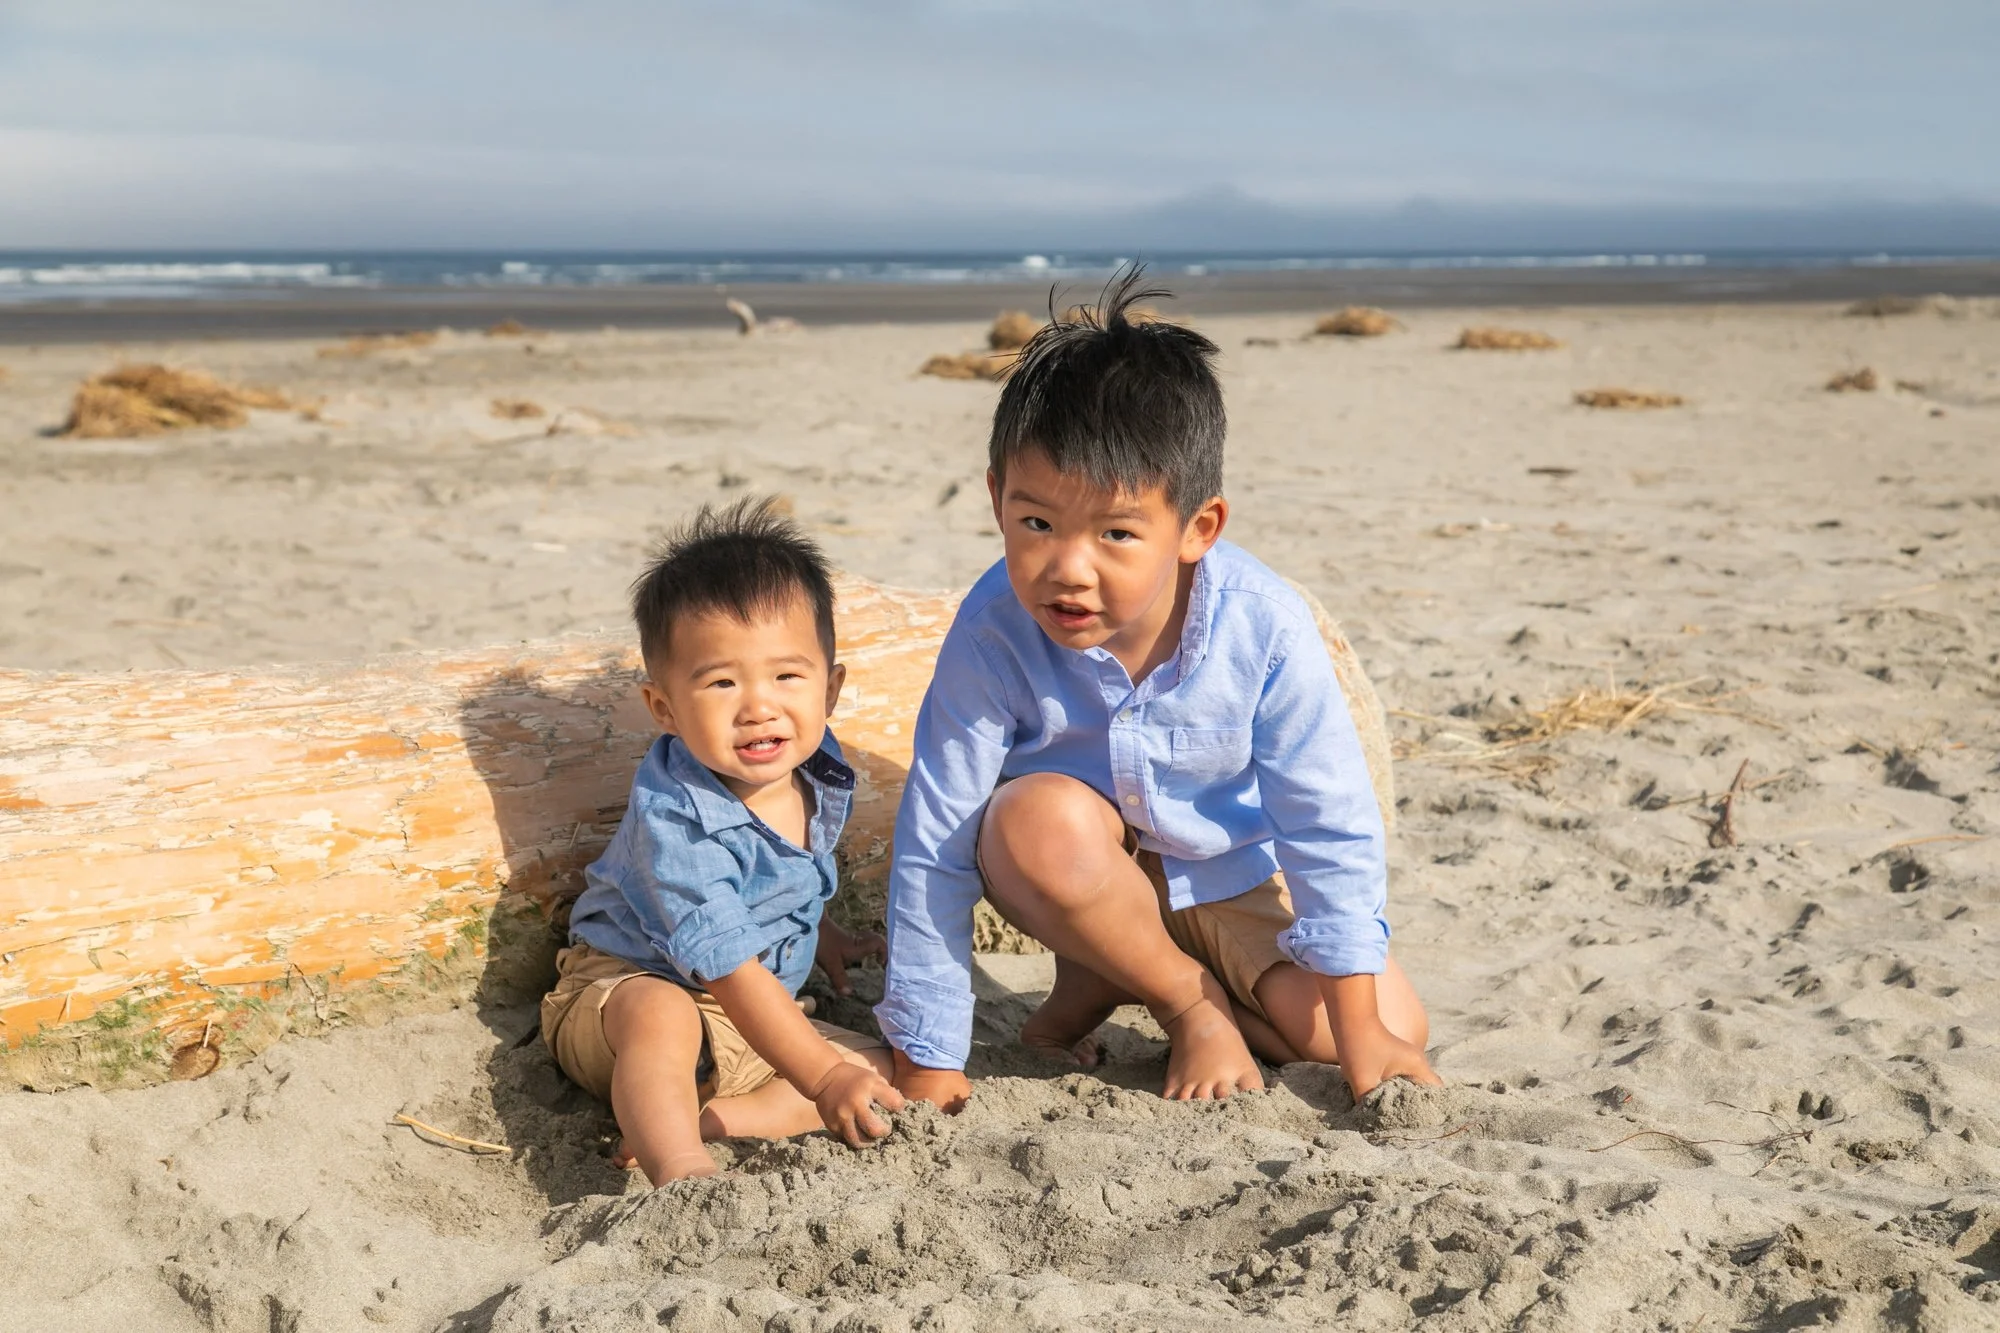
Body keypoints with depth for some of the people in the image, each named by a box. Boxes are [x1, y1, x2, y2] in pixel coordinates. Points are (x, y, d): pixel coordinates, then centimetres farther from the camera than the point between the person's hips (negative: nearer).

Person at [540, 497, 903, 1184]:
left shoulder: (819, 771, -6)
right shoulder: (674, 819, -30)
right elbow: (728, 969, -31)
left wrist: (823, 937, 33)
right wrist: (822, 1079, -35)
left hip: (754, 1022, 8)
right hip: (620, 987, -8)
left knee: (884, 1068, -10)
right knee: (662, 1014, -40)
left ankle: (672, 1122, -22)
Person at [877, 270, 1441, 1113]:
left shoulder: (1263, 627, -28)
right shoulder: (995, 634, -30)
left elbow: (1330, 830, -17)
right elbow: (935, 852, -23)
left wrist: (1360, 1035, -12)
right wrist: (925, 1061, -20)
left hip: (1232, 874, 2)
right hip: (1093, 875, -2)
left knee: (1395, 1030, -12)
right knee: (1039, 820, -36)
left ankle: (1117, 977, 6)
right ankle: (1191, 1002, -8)